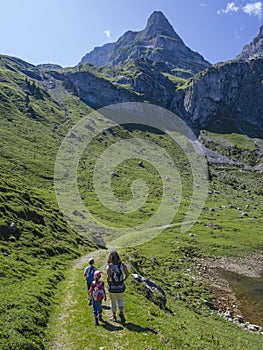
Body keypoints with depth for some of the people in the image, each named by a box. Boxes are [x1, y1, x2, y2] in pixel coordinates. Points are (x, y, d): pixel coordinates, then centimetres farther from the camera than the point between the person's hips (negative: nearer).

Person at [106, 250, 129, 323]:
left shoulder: (109, 266, -16)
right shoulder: (122, 264, -8)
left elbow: (108, 277, -24)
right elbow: (127, 274, -13)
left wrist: (108, 282, -4)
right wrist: (123, 280, 4)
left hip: (112, 287, -2)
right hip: (120, 286, 2)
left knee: (113, 301, 17)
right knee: (120, 300, 22)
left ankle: (114, 317, 28)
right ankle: (121, 313, 2)